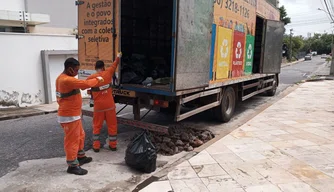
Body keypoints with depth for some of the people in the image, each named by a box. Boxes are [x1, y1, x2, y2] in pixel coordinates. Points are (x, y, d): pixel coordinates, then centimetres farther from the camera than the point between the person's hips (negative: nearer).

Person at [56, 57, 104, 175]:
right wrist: (97, 80, -11)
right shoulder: (67, 80, -24)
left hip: (73, 114, 11)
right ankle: (72, 165, 9)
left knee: (80, 136, 21)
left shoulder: (61, 78, 10)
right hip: (69, 116, -11)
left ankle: (80, 157, 36)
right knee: (72, 139, -1)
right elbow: (85, 84, -26)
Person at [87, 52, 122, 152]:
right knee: (112, 125, 11)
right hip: (110, 105, 1)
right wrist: (118, 57, 31)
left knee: (97, 126, 12)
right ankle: (113, 145, 18)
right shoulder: (108, 73, -3)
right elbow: (114, 65, 14)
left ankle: (96, 146, 16)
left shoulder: (90, 78, -8)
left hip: (98, 106, -1)